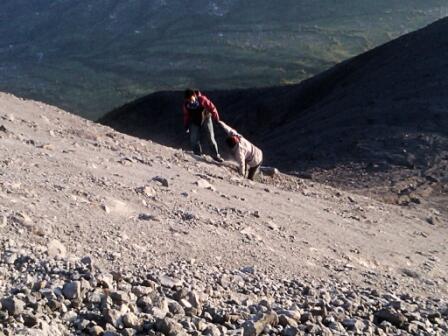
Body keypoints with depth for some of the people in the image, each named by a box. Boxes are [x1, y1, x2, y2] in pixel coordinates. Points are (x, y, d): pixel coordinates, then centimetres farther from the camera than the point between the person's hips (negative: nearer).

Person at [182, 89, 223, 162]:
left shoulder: (202, 99, -28)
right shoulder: (186, 105, -17)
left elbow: (212, 108, -21)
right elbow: (186, 115, 1)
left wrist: (216, 119, -17)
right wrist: (186, 126, 7)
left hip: (206, 119, -3)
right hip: (194, 122, 3)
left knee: (211, 138, -5)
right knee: (193, 140, -3)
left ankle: (215, 155, 5)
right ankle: (198, 155, 14)